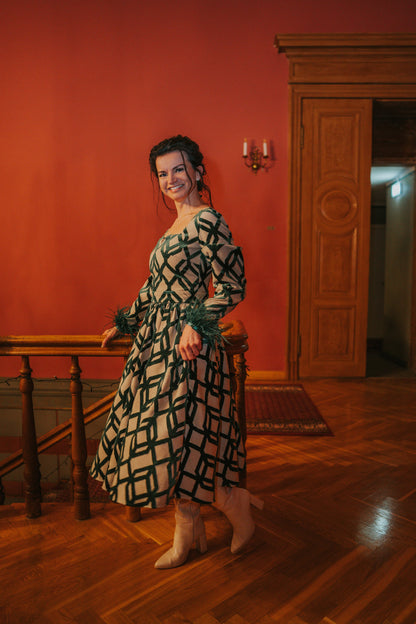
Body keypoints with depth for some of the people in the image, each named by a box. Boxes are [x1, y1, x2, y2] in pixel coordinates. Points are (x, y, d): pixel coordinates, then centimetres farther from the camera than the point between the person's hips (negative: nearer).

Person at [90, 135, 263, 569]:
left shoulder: (207, 221, -11)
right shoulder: (177, 224, 17)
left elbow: (233, 287, -15)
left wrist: (196, 325, -23)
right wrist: (125, 323, 26)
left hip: (186, 344, -9)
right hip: (158, 339, 9)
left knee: (179, 434, -2)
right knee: (170, 436, 12)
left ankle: (236, 504, 24)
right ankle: (189, 532, 28)